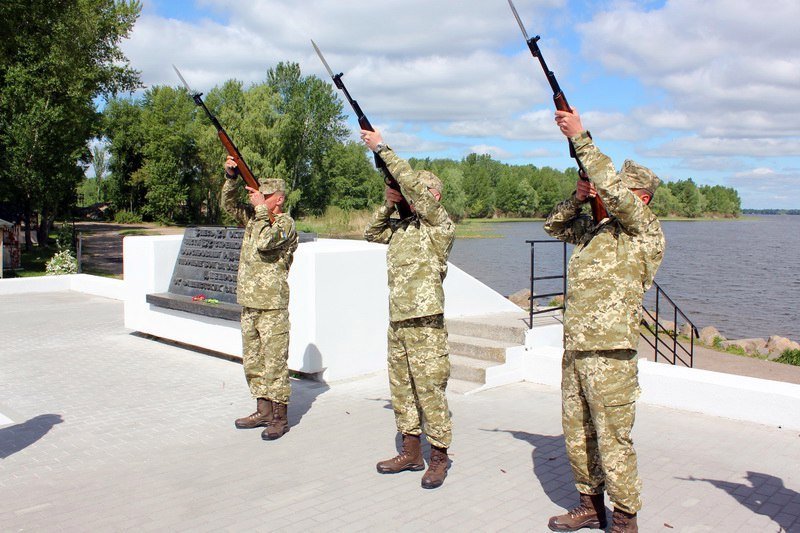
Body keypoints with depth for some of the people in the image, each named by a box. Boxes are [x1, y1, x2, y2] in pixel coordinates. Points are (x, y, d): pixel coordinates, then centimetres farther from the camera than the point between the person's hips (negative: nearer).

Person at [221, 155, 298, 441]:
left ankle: (280, 417, 5)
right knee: (253, 361, 14)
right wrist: (231, 176, -5)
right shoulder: (253, 218, 14)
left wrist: (261, 208, -17)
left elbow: (265, 242, -25)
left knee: (274, 361, -3)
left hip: (272, 305, -8)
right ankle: (263, 411, 24)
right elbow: (229, 204, 10)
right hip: (248, 303, 8)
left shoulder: (285, 223, -9)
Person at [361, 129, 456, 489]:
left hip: (425, 322, -8)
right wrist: (388, 205, 10)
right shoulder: (402, 227, 15)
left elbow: (411, 184, -16)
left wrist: (382, 148, -12)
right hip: (397, 321, 8)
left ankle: (439, 457, 9)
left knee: (430, 389, -3)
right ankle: (410, 453, 23)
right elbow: (371, 233, 26)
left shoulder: (441, 224, -6)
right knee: (402, 388, 12)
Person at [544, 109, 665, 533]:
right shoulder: (597, 228, 16)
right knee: (576, 433, 15)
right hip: (574, 349, 8)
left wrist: (580, 137, -18)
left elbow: (613, 190, -21)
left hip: (609, 352, -8)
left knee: (613, 439, -1)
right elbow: (555, 226, 24)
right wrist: (578, 198, 5)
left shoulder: (646, 230, -6)